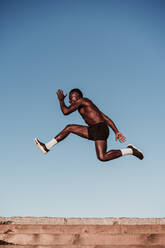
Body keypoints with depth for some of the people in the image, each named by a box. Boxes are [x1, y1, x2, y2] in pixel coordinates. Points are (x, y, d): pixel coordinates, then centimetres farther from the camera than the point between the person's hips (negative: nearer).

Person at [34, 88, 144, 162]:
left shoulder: (82, 100, 0)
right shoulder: (86, 106, 24)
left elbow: (65, 111, -5)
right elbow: (106, 118, 17)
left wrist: (61, 100, 13)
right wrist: (117, 132, 12)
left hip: (100, 129, -10)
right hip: (92, 131, 10)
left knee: (102, 157, -22)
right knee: (69, 128, 10)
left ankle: (130, 150, -8)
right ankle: (46, 147, 14)